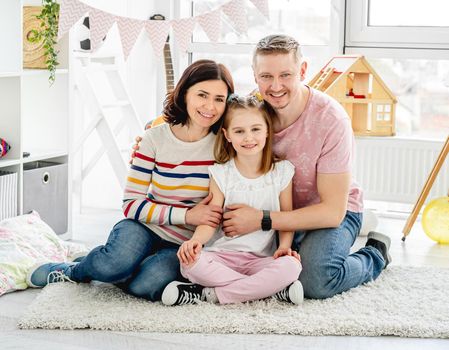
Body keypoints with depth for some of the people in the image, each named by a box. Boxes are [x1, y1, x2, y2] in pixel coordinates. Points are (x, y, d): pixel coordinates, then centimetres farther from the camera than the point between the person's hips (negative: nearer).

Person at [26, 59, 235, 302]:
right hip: (147, 227, 0)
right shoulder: (155, 138, -7)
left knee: (146, 284, -32)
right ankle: (75, 271, 1)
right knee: (116, 263, -34)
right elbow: (132, 204, -8)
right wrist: (186, 215, -18)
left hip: (185, 245, 0)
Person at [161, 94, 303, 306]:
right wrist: (196, 240, -23)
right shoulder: (221, 174, 4)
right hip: (222, 255, 0)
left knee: (290, 266, -33)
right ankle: (272, 289, -23)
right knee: (190, 262, -32)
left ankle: (209, 294, -24)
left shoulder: (281, 172, 5)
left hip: (261, 259, 0)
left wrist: (284, 247, -11)